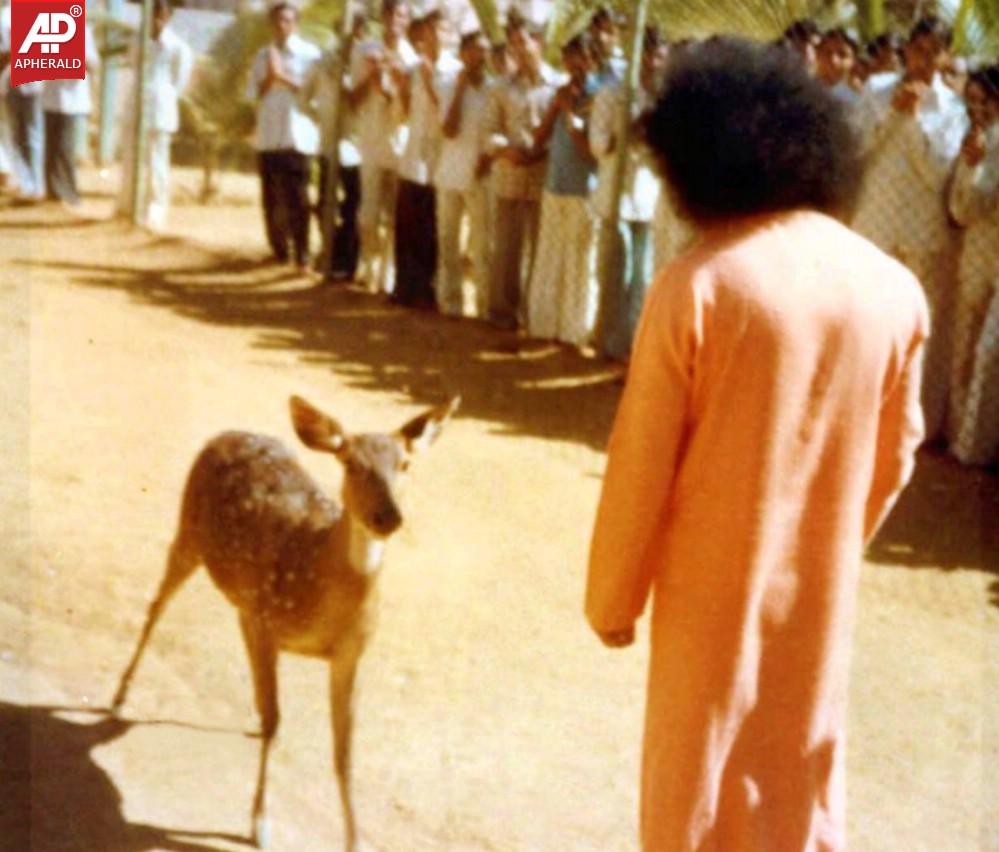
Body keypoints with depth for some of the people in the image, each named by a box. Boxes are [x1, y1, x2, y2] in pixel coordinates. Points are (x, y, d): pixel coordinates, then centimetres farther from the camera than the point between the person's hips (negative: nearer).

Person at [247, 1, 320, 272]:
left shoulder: (310, 53, -1)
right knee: (272, 199, 9)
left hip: (298, 136, -4)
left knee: (297, 199, -7)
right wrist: (270, 77, -9)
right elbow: (255, 93, 8)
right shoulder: (263, 55, 11)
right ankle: (279, 252, 20)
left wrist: (284, 77, -14)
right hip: (268, 137, 5)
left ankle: (302, 256, -4)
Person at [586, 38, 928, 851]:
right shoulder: (894, 288, -6)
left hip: (716, 588, -4)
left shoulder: (697, 285, -20)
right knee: (805, 782, 22)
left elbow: (640, 468, -15)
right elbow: (895, 455, 5)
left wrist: (613, 598, -1)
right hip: (824, 590, 4)